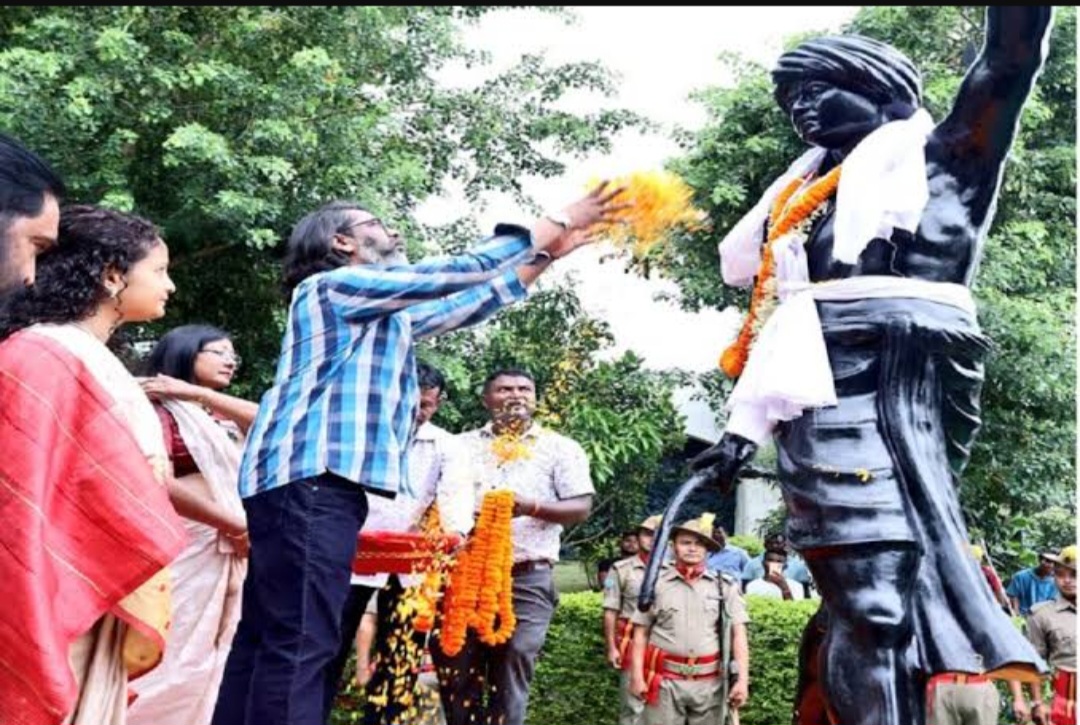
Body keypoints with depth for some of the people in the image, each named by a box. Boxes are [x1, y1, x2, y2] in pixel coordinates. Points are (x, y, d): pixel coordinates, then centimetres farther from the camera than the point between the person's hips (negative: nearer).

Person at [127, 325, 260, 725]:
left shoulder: (220, 418, 17)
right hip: (187, 550, -7)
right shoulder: (163, 410, -4)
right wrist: (234, 525, -13)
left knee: (211, 661, 8)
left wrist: (197, 392, -6)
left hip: (228, 553, 7)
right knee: (178, 660, -8)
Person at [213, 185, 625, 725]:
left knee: (265, 639, 7)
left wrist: (545, 256, 31)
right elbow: (456, 273, -2)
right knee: (299, 644, -16)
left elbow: (462, 306, 33)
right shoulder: (336, 285, 0)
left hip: (315, 480, 10)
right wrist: (557, 223, 3)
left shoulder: (387, 314, 28)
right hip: (312, 478, -10)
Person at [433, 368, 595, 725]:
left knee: (509, 680, -1)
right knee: (456, 678, 2)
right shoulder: (463, 445, 16)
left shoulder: (560, 448, 8)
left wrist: (532, 507, -16)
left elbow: (582, 507, 1)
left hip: (526, 579, -2)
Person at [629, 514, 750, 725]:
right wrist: (637, 676, -2)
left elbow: (738, 634, 0)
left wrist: (742, 679, -8)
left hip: (710, 683, 1)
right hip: (666, 681, -1)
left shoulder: (725, 586, 3)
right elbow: (641, 633, 5)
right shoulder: (656, 584, 3)